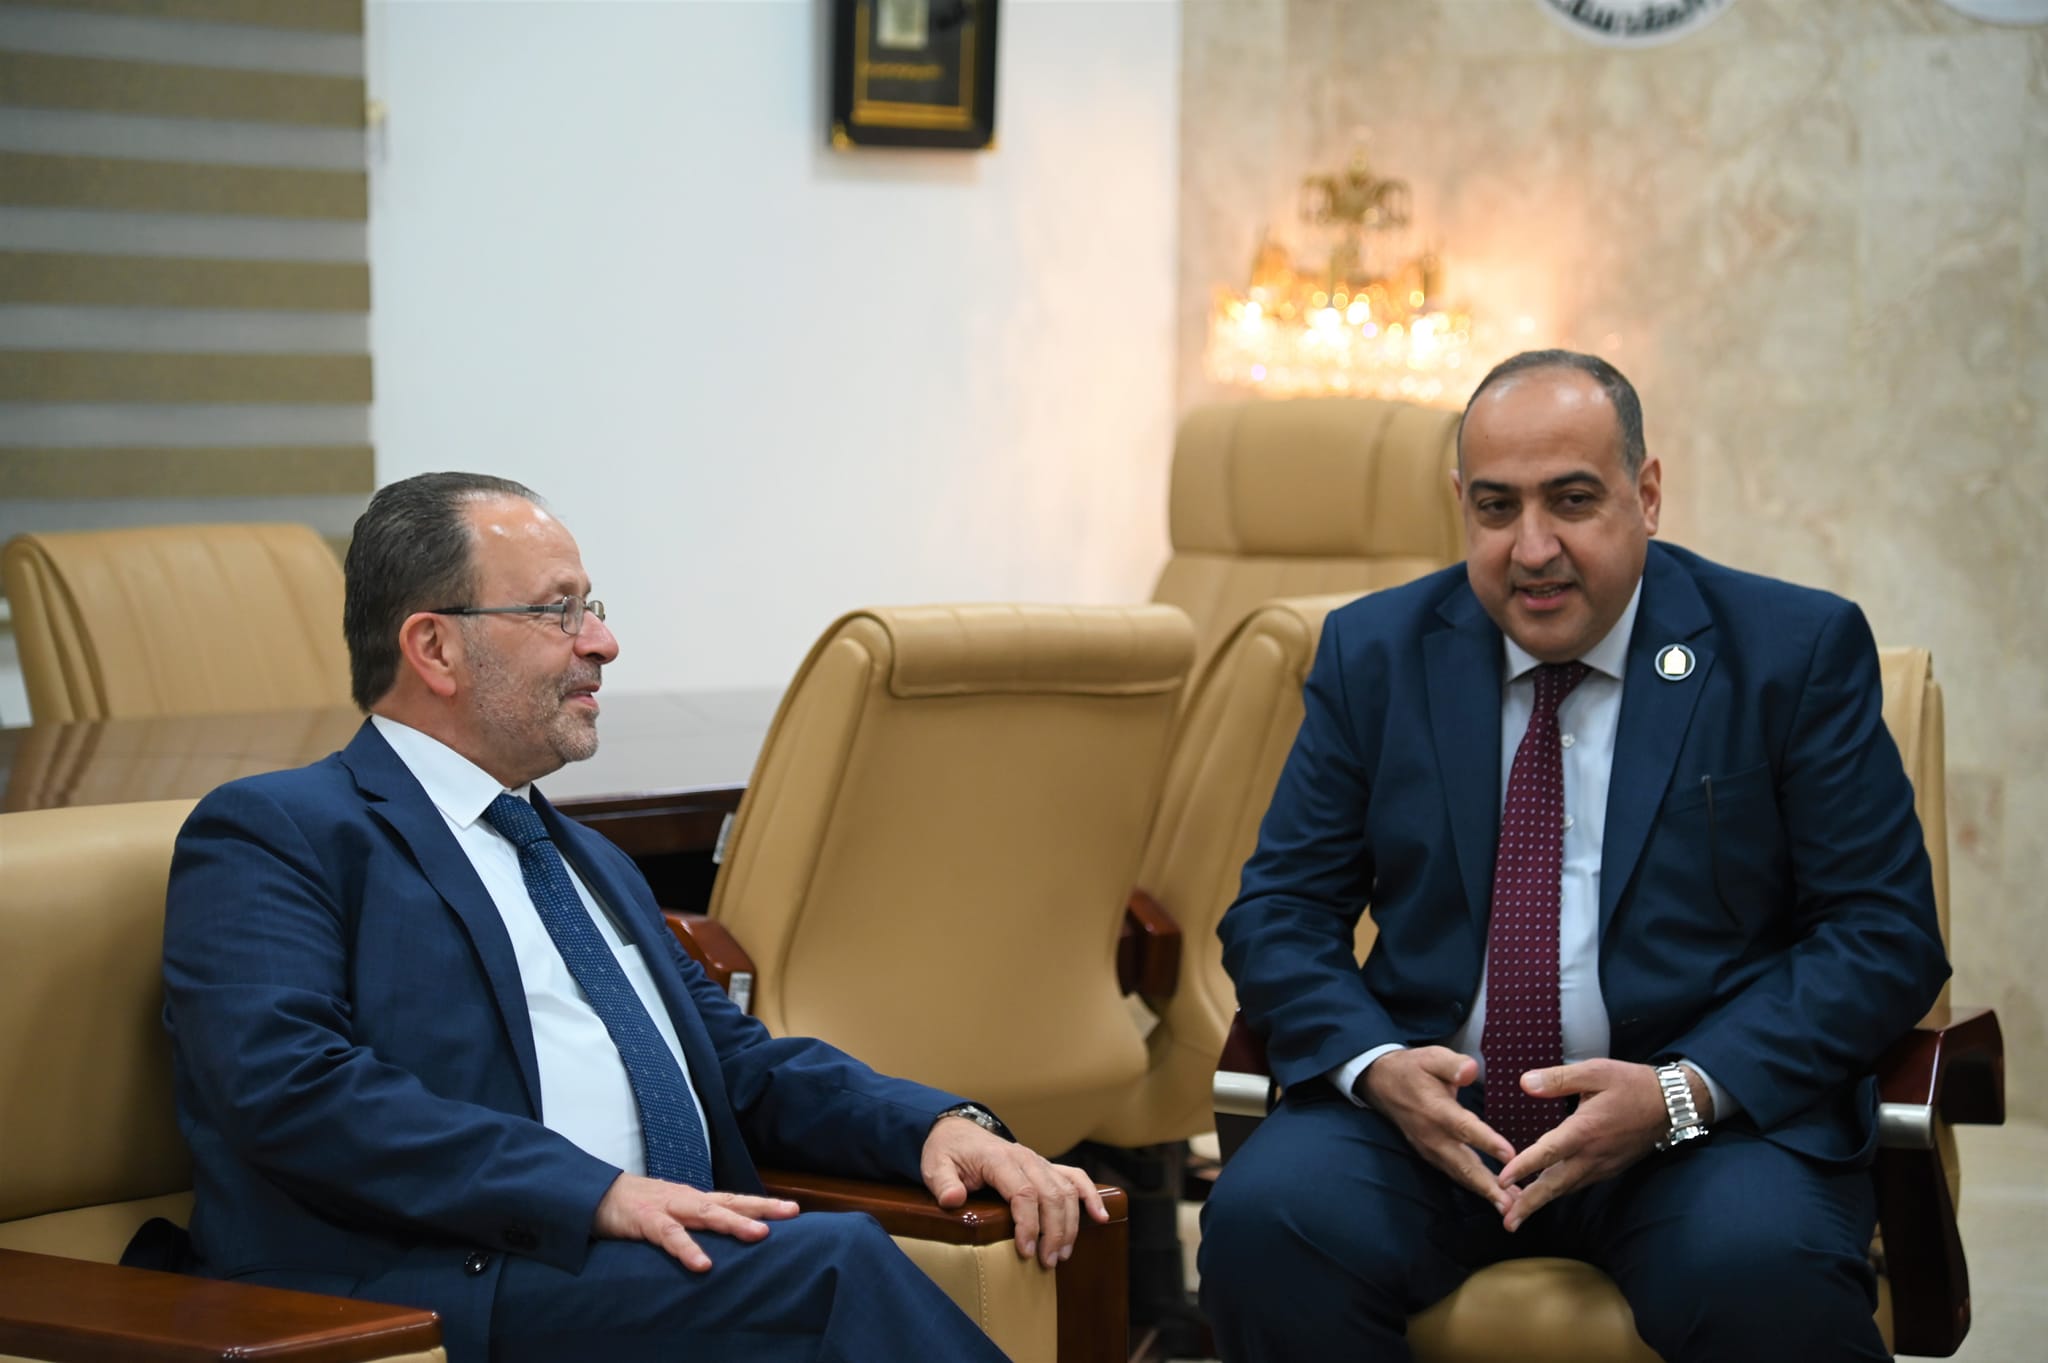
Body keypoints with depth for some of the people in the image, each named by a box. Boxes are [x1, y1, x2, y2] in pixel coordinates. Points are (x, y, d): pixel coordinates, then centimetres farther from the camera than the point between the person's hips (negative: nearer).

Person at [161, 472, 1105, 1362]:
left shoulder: (591, 863, 31)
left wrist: (940, 1124, 9)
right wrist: (595, 1192, -21)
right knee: (839, 1265, -29)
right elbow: (292, 1089, -13)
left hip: (682, 1272, 7)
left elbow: (740, 1065, 30)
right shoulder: (270, 835, 2)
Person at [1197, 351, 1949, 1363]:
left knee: (1763, 1275, -35)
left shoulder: (1799, 653, 2)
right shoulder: (1376, 653, 10)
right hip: (1426, 1103, 3)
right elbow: (1278, 911, 9)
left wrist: (1682, 1093, -16)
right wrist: (1375, 1067, -13)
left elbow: (1884, 932, -2)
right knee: (1262, 1223, -28)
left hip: (1708, 1116, -2)